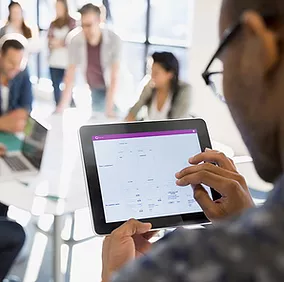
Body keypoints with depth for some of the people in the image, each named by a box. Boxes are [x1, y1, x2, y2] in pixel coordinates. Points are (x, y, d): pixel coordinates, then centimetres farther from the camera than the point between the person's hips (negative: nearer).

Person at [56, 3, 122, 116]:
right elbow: (70, 76, -17)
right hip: (94, 89, 3)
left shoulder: (114, 40, -28)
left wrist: (109, 108, -34)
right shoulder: (75, 41, -20)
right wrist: (63, 106, -22)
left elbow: (114, 77, -29)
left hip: (115, 89, -3)